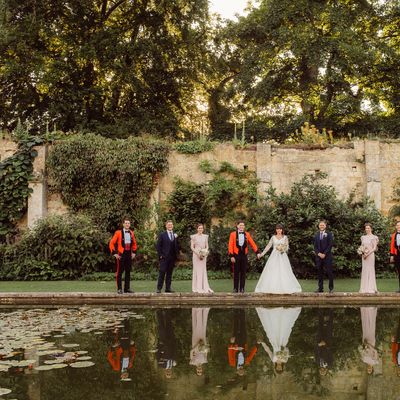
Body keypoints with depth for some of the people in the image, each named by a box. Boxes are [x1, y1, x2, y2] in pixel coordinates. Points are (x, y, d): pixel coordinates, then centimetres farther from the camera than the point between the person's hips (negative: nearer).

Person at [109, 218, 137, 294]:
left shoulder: (131, 233, 8)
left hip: (129, 255, 5)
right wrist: (114, 253, -10)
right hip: (121, 255, -5)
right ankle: (119, 289, 4)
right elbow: (111, 243, -6)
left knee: (128, 272, 9)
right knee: (119, 272, -1)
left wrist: (134, 252, 12)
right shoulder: (118, 233, -7)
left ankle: (127, 288, 17)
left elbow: (134, 244, 22)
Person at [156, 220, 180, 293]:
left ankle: (168, 288, 10)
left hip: (172, 257, 4)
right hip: (164, 257, -4)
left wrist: (177, 254, 2)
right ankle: (159, 288, -3)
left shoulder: (175, 235, 13)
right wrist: (160, 255, -8)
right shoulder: (162, 235, 1)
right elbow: (158, 246, -2)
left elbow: (177, 246, 16)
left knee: (169, 273, 6)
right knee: (162, 272, -6)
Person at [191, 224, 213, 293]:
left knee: (203, 271, 2)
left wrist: (205, 252, -8)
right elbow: (192, 247, -2)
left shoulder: (205, 236, 10)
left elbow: (207, 246, 10)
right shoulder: (194, 237, 1)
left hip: (203, 255, 3)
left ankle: (204, 287, 5)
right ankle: (197, 288, 1)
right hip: (196, 255, -3)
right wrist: (198, 253, -13)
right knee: (197, 270, -2)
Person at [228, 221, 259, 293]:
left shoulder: (247, 234, 7)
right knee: (236, 273, 4)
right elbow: (230, 245, -4)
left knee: (243, 273, 5)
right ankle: (235, 288, 9)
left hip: (244, 255, 2)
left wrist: (257, 252, -6)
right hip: (236, 256, -2)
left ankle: (242, 288, 11)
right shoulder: (233, 234, 0)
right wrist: (231, 256, -11)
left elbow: (252, 243, 5)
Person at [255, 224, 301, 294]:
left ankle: (285, 287, -3)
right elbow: (268, 246, 6)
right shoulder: (273, 237, 8)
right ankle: (272, 288, -5)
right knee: (272, 272, -6)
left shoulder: (285, 237, 6)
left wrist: (283, 249, -16)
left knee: (284, 272, -6)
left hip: (282, 256, -1)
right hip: (274, 256, 1)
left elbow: (287, 247, 5)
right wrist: (262, 254, 0)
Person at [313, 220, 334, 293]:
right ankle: (320, 288, 9)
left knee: (329, 272, -3)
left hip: (327, 256, -3)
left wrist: (324, 254, -12)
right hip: (319, 256, 4)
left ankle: (331, 288, 3)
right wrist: (318, 253, -7)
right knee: (320, 272, 5)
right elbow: (315, 246, 10)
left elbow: (330, 245, -5)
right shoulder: (316, 235, 13)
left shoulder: (329, 234, 1)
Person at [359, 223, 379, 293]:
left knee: (370, 270, -5)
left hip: (370, 255, -6)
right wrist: (362, 252, -4)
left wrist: (368, 253, -16)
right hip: (364, 255, 6)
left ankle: (371, 288, -2)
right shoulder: (363, 237, 14)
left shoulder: (373, 237, -3)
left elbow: (374, 248, -9)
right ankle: (365, 288, 7)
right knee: (364, 270, 4)